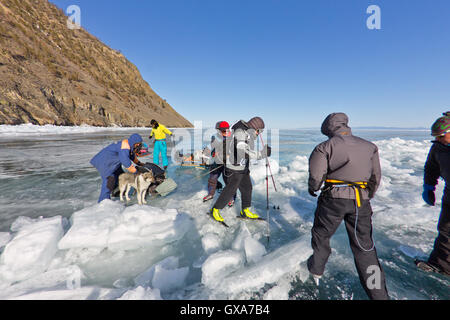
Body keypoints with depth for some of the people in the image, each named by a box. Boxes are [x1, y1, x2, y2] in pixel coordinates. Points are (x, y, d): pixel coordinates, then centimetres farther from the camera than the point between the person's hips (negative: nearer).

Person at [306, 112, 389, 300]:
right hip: (361, 201, 4)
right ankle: (378, 294, 21)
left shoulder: (326, 146, -4)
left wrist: (312, 189, 9)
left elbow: (316, 176, -11)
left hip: (333, 197, -3)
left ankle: (316, 270, 35)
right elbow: (376, 177, 13)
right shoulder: (369, 147, 10)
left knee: (321, 235, 18)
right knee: (364, 246, 14)